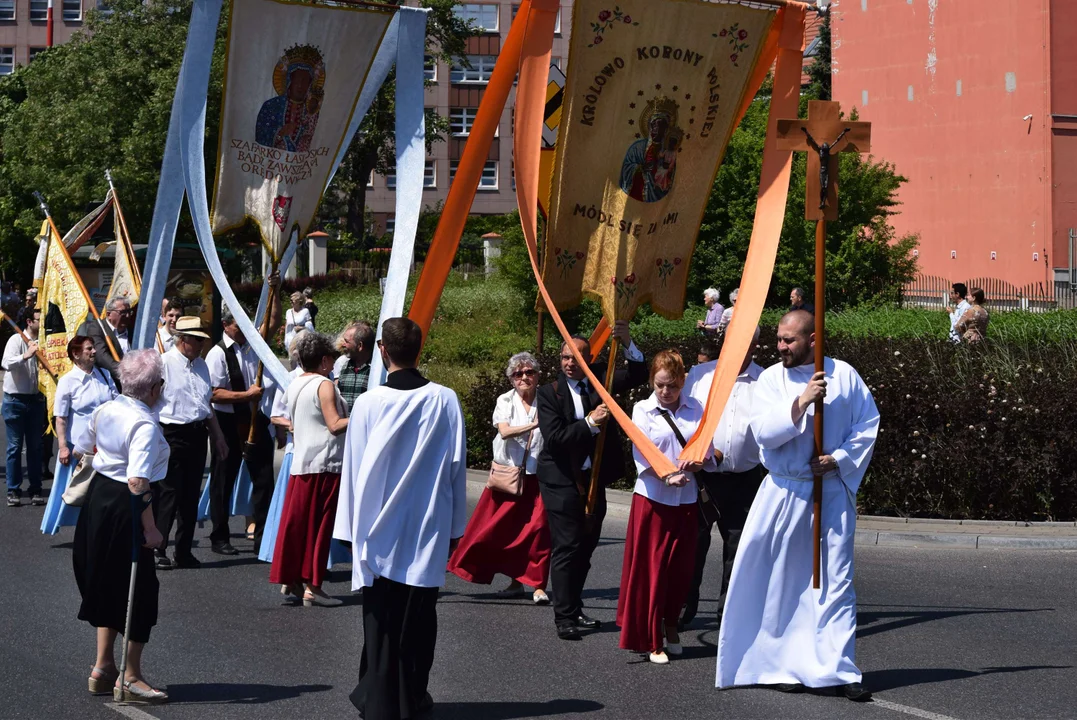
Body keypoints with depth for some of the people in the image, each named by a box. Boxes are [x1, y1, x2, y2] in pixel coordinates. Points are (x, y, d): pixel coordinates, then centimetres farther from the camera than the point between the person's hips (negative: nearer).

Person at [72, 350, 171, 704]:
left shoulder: (104, 411, 5)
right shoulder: (145, 425, -22)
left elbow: (80, 449, 20)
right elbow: (138, 482, -28)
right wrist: (150, 528, -24)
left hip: (98, 497, 9)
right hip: (124, 508, -9)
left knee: (108, 585, 20)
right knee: (138, 590, 3)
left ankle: (103, 668, 27)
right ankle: (131, 678, 10)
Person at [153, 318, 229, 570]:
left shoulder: (201, 365, 15)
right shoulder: (164, 363, -9)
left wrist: (218, 435, 24)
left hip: (197, 434, 7)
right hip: (172, 434, -7)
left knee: (191, 495, 9)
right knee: (168, 493, -6)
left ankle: (184, 552, 16)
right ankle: (156, 551, 0)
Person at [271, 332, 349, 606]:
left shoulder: (294, 385, 11)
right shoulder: (324, 385, -12)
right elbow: (335, 425, -18)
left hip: (300, 462, 7)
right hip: (325, 462, -7)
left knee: (296, 521, 11)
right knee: (319, 526, -1)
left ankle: (290, 578, 15)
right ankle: (311, 585, 0)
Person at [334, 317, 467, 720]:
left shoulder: (369, 403, -10)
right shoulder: (445, 401, -7)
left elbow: (353, 469, -3)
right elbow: (457, 468, 0)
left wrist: (352, 527, 8)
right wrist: (455, 527, 11)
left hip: (379, 530, -1)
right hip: (428, 530, 1)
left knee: (380, 619, 7)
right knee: (418, 619, 11)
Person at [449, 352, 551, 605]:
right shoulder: (505, 401, 4)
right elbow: (505, 431, -14)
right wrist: (533, 425, -25)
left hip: (537, 477, -2)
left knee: (538, 528, -8)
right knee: (505, 529, 4)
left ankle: (538, 585, -3)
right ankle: (515, 580, 19)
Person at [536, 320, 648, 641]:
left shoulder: (600, 380, 3)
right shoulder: (549, 392, -8)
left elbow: (638, 375, -7)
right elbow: (554, 438, -17)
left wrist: (627, 343, -22)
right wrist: (589, 423, -25)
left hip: (594, 478, 5)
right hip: (562, 481, -5)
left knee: (586, 546, 13)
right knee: (566, 547, -6)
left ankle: (575, 610, 25)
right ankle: (565, 617, -1)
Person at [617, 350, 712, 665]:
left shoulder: (695, 409, 4)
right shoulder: (643, 410, -1)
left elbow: (707, 452, 1)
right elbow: (642, 454, -10)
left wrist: (695, 462, -21)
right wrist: (667, 477, -25)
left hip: (686, 499, 3)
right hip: (652, 498, -3)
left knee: (681, 568, 7)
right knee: (651, 568, -1)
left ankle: (670, 628, 26)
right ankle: (651, 641, 6)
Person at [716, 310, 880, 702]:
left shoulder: (844, 375, -1)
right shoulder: (770, 379, -1)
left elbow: (868, 425, 3)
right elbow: (763, 432, -12)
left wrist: (840, 458, -10)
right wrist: (801, 401, -21)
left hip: (831, 491, -1)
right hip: (783, 492, 1)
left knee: (836, 580, -2)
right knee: (778, 582, 4)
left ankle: (839, 670, 1)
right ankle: (784, 665, 17)